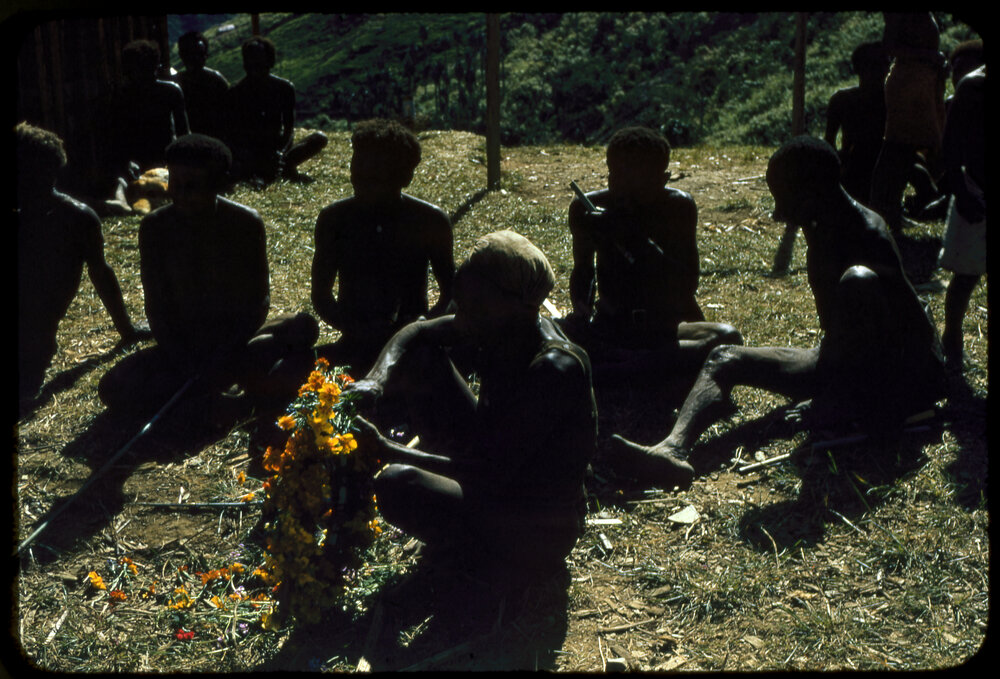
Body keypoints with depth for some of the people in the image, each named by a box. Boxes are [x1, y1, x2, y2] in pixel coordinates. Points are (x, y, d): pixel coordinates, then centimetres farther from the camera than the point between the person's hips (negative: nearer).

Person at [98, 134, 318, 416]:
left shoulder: (246, 223, -9)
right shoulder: (155, 227, -6)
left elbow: (258, 301, -7)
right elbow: (156, 306, -5)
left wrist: (223, 359, -20)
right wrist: (184, 365, -18)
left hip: (236, 342, -2)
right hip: (182, 348, 3)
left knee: (304, 326, -28)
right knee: (114, 389, -26)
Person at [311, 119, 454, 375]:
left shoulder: (431, 222, -1)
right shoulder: (334, 220, 1)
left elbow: (451, 294, 6)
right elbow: (321, 294, 4)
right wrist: (355, 330, -15)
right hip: (355, 350, 1)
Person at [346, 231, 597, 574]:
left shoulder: (554, 370, -32)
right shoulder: (499, 329, -8)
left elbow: (490, 477, -32)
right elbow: (416, 333, 5)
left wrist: (388, 450, -33)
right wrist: (376, 380, -16)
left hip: (537, 535, -8)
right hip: (497, 471, 8)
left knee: (398, 485, -28)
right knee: (421, 359, 0)